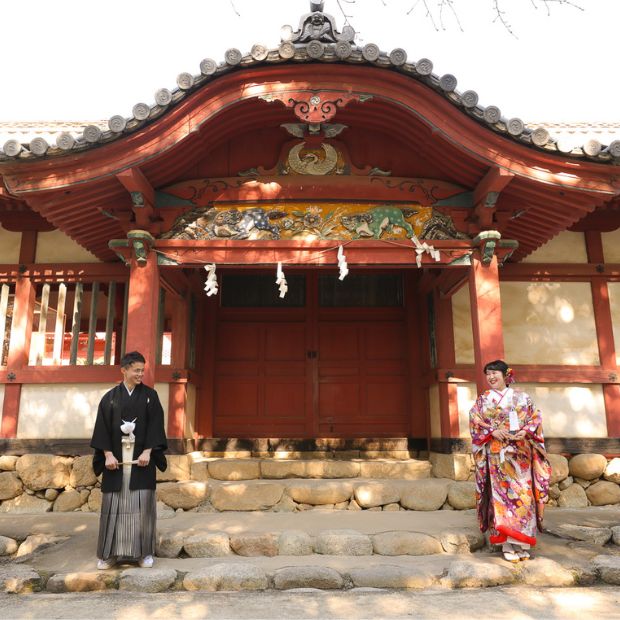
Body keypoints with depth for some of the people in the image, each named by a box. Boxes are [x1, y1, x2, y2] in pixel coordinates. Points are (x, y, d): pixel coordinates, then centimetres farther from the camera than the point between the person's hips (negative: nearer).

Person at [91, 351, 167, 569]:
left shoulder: (150, 395, 4)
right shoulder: (110, 397, 5)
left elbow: (155, 425, -2)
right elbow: (102, 427, 1)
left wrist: (147, 452, -12)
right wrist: (108, 454, -9)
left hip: (141, 457, -1)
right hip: (116, 458, 1)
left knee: (142, 504, 0)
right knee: (114, 504, 4)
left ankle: (144, 552, 11)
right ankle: (111, 553, 16)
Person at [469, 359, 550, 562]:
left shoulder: (521, 397, 11)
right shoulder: (483, 399, 8)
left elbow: (535, 417, 6)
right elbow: (475, 421, 0)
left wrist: (525, 431, -12)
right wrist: (493, 431, -15)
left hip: (520, 452, 1)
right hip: (496, 453, -1)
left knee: (522, 492, -3)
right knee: (501, 492, -5)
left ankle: (521, 543, 5)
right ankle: (508, 545, -1)